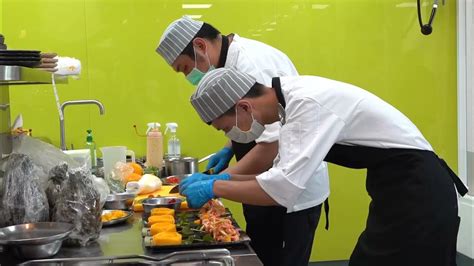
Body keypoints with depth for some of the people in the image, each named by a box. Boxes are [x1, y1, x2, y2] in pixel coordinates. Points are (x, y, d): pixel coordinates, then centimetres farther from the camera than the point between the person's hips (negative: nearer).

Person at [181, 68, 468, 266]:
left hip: (417, 191, -9)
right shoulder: (295, 99, 5)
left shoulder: (307, 102, -24)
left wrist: (215, 188, -17)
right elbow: (283, 173, 14)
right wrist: (223, 177, 5)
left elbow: (284, 189, -30)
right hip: (401, 188, 9)